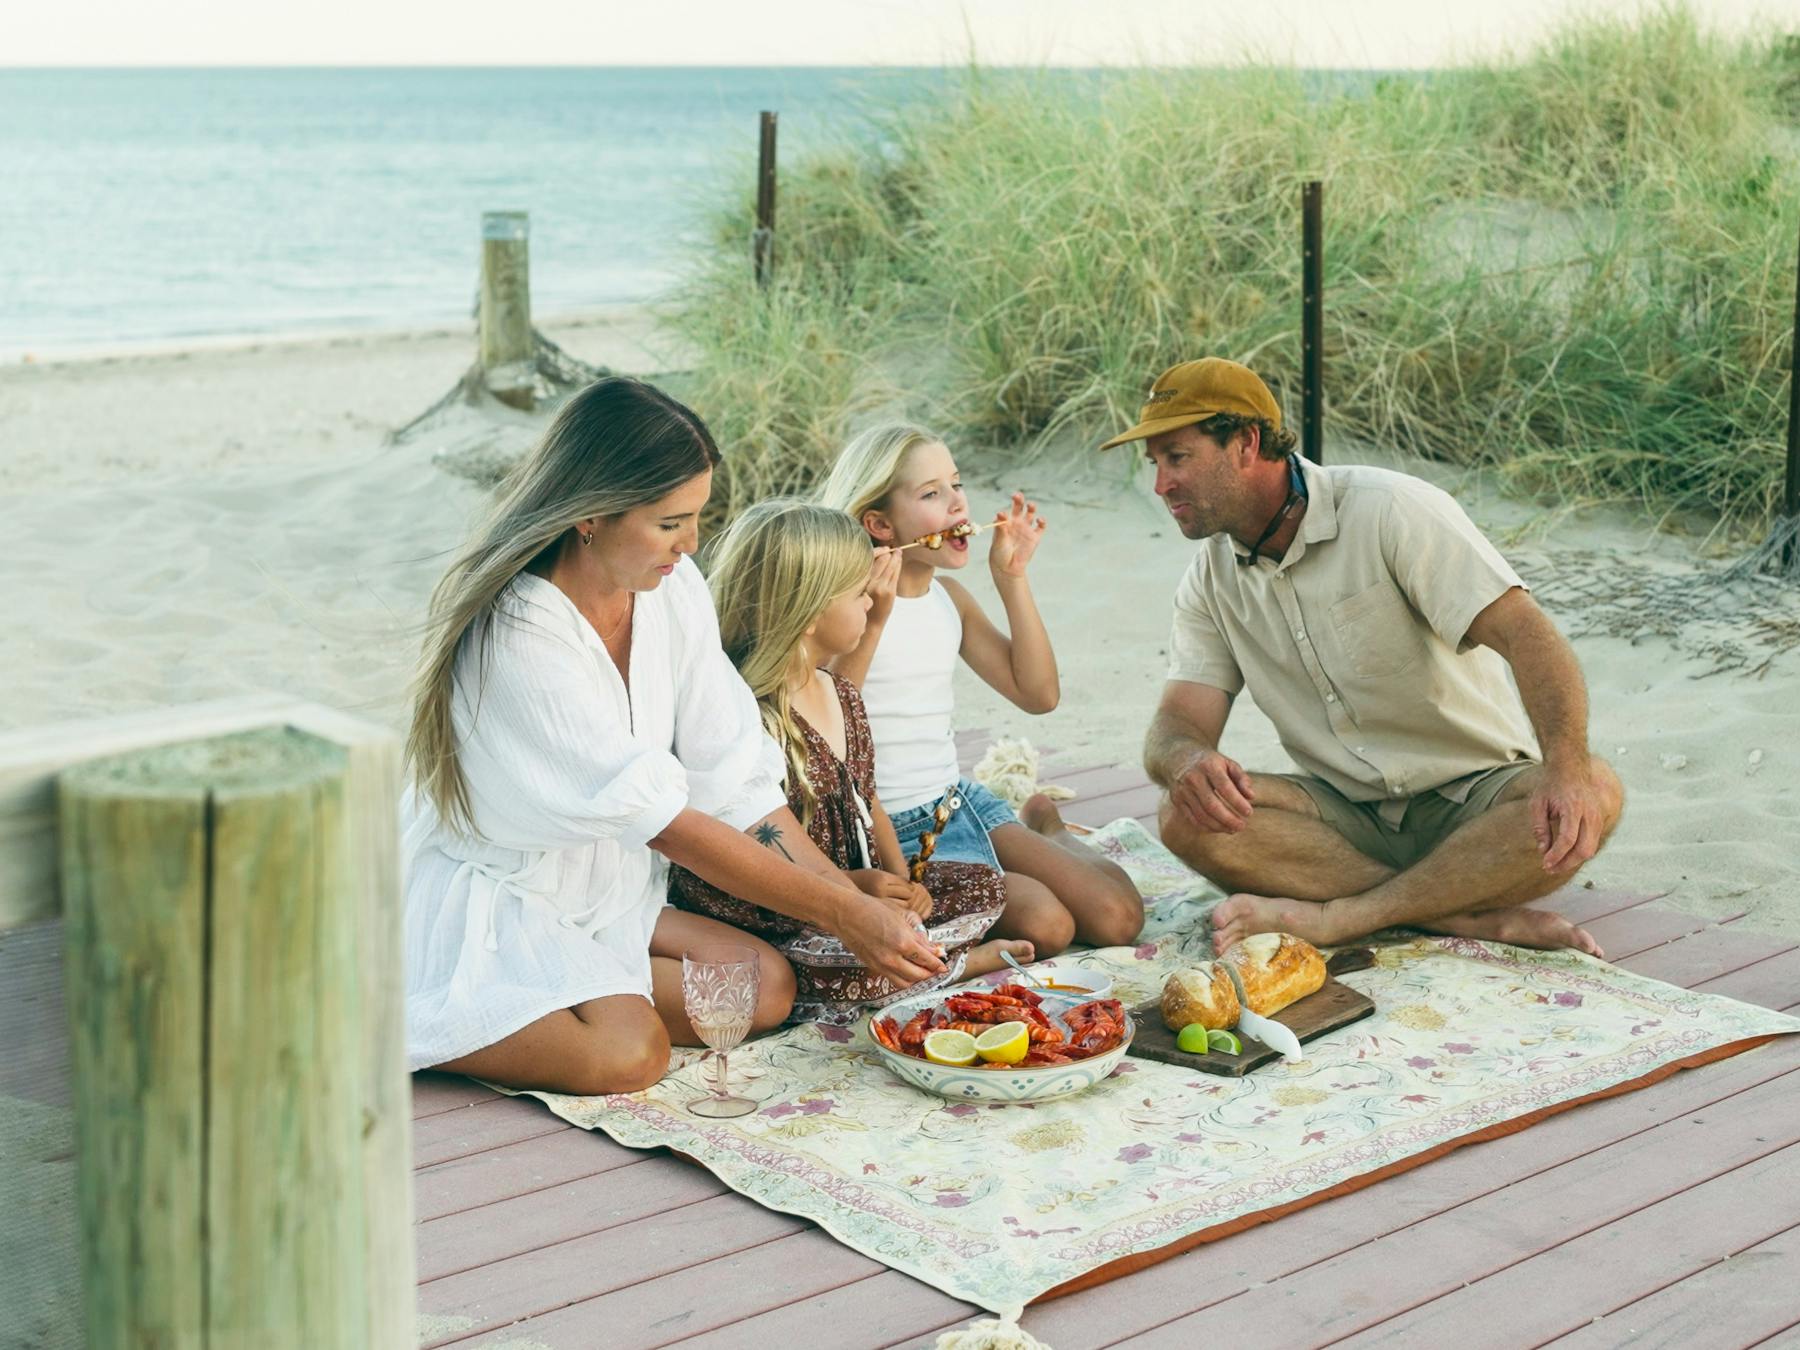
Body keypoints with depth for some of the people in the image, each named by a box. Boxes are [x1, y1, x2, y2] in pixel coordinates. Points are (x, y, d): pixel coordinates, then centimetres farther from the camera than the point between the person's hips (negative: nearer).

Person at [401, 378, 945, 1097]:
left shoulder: (674, 588, -5)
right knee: (629, 1052, -28)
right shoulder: (519, 636, -28)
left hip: (605, 893, 8)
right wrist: (843, 912, -26)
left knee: (766, 985, -10)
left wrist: (862, 905, -14)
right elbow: (665, 820, -28)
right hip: (489, 906, -8)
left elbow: (737, 785, -4)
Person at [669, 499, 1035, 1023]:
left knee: (986, 886, 8)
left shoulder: (844, 697, 9)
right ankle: (963, 963, -11)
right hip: (771, 920, -9)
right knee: (819, 970, -37)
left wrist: (901, 880, -1)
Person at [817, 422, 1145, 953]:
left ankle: (1046, 828, 27)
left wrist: (1012, 578, -1)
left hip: (960, 804, 7)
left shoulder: (949, 596, 7)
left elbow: (1038, 694, 5)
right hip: (890, 830, -7)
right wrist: (873, 623, -30)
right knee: (1044, 925, -25)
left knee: (1118, 917, -1)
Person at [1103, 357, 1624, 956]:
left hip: (1473, 801, -3)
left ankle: (1336, 915, -32)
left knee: (1595, 791, -33)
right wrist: (1188, 761, -30)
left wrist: (1567, 767, -40)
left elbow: (1528, 635, -22)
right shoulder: (1210, 582, 5)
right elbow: (1179, 722, -3)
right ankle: (1478, 916, -27)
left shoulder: (1389, 510, -13)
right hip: (1348, 817, 4)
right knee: (1187, 817, -24)